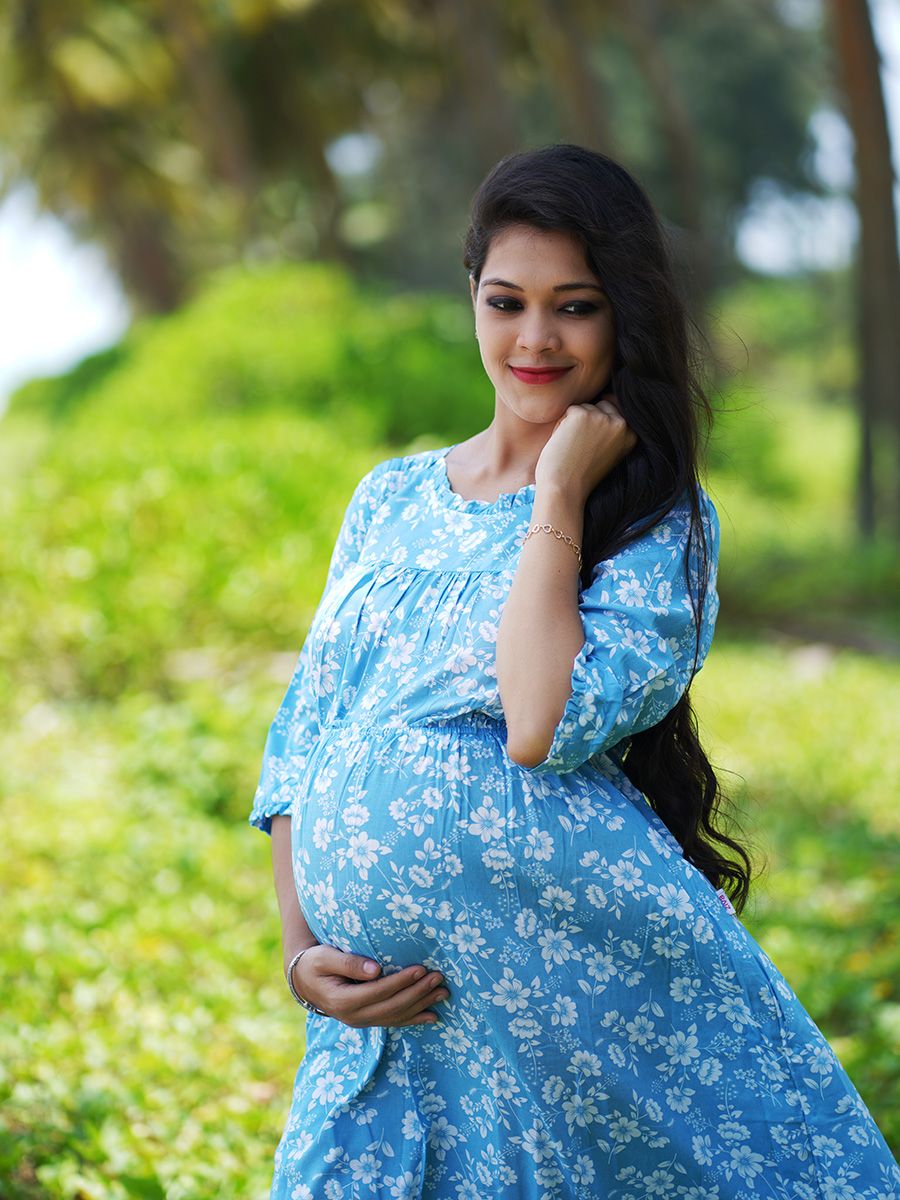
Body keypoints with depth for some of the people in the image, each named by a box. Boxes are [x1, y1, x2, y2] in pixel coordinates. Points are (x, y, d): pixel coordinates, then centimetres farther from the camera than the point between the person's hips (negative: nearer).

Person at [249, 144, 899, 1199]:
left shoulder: (661, 526, -1)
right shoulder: (391, 499, 13)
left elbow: (543, 727, -19)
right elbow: (301, 737, 14)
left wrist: (558, 493, -11)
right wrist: (300, 948, 0)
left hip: (582, 983, -4)